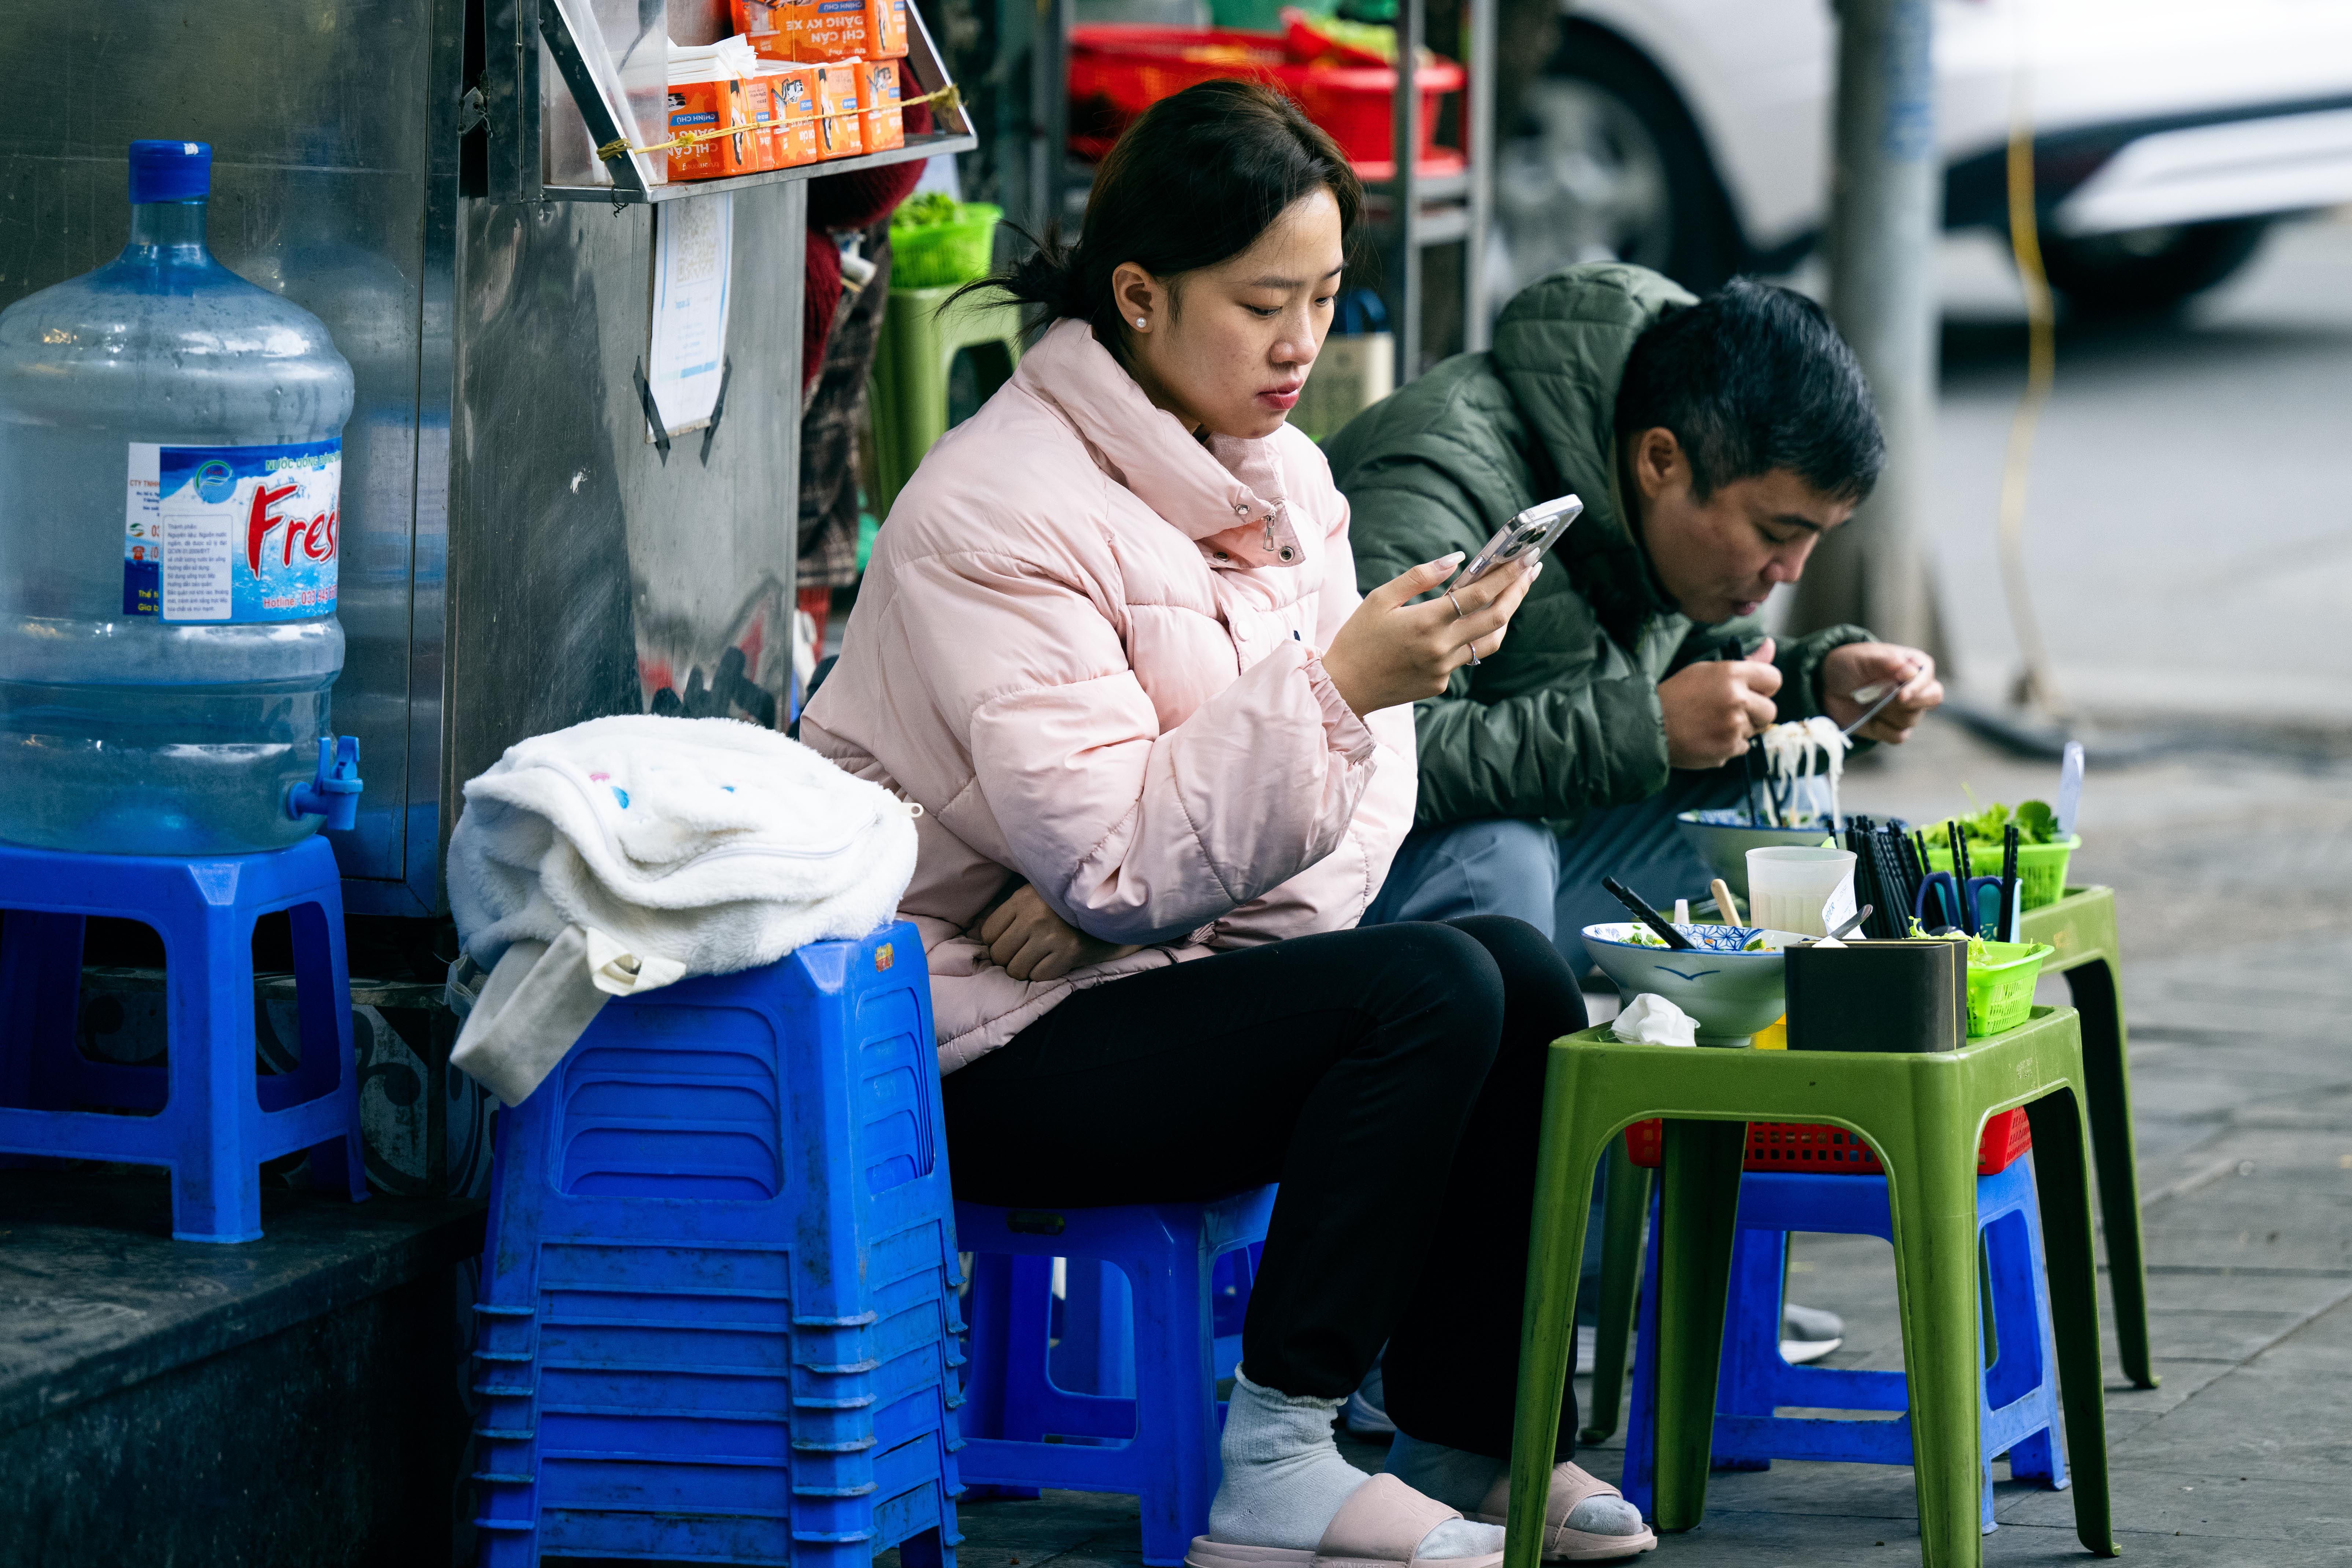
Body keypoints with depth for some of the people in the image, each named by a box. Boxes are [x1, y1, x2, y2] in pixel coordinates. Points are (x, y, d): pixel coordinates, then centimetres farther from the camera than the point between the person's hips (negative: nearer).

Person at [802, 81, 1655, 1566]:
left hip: (1150, 975, 8)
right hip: (983, 1046, -8)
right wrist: (1341, 685, -31)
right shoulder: (1001, 510, -19)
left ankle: (1467, 1443, 3)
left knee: (1526, 972, -8)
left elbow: (1371, 771, 5)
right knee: (1427, 989, -23)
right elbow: (1112, 863, -24)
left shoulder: (1281, 474, 9)